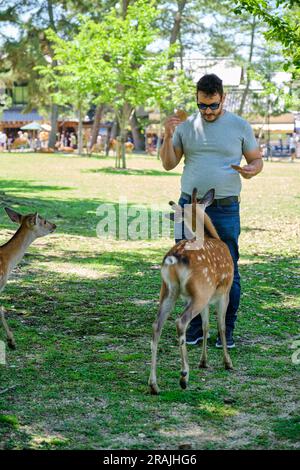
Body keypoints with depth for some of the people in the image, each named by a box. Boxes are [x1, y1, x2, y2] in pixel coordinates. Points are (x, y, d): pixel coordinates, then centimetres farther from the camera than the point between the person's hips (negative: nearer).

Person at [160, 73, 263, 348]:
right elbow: (168, 164, 6)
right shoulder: (186, 126, 7)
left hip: (225, 210, -2)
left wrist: (252, 169, -14)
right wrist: (168, 136, -10)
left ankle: (227, 331, 11)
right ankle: (196, 326, 19)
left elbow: (257, 159, 10)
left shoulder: (240, 126, 3)